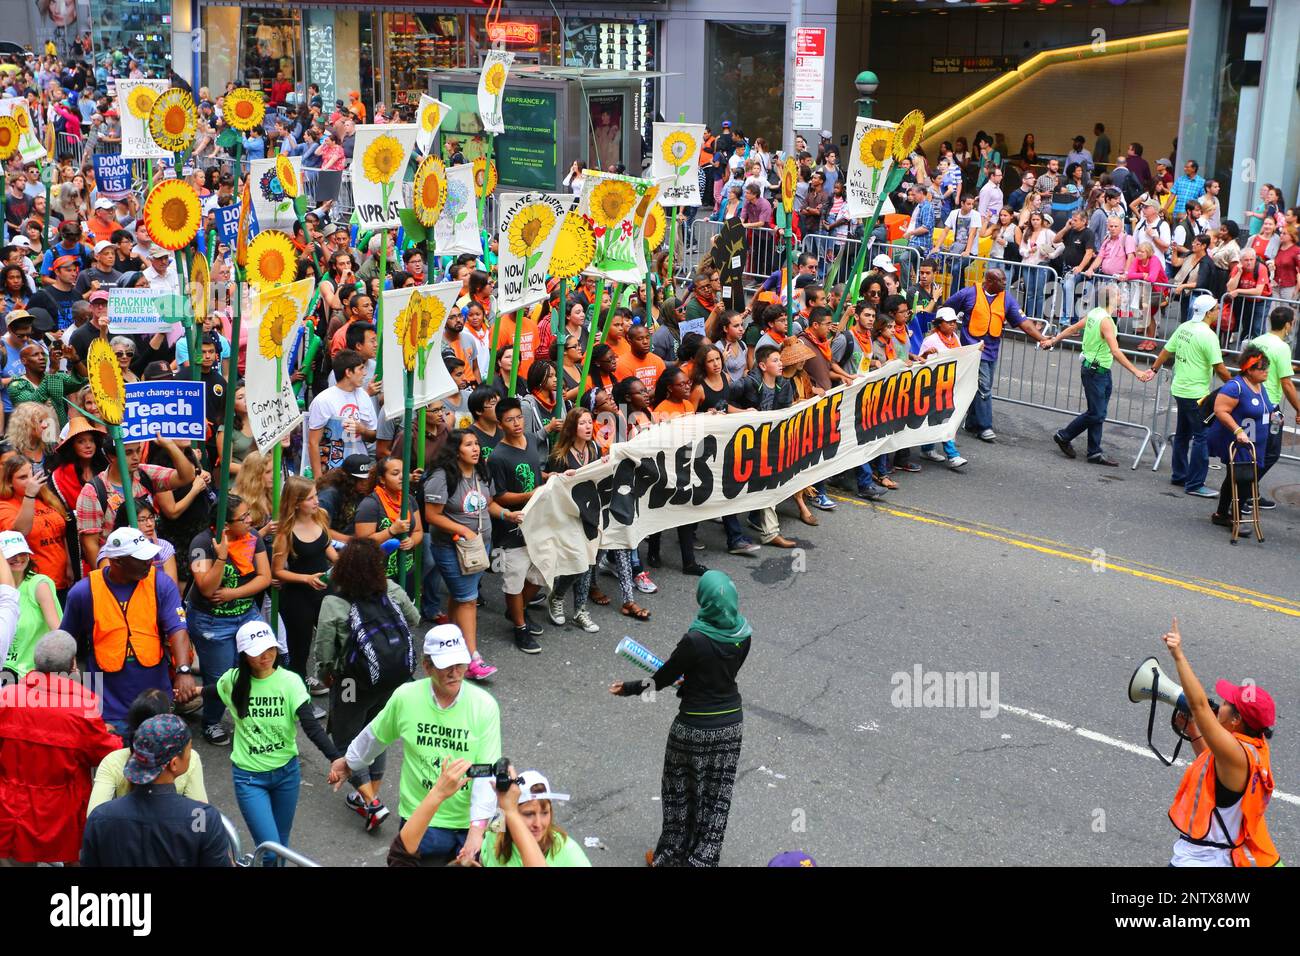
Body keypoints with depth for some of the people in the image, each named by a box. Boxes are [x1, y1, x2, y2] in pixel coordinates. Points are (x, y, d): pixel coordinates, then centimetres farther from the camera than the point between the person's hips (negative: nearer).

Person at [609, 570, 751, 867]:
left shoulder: (695, 640, -27)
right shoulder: (744, 634, -9)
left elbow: (664, 677, -14)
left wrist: (629, 688, 2)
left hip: (695, 728, -5)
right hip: (731, 722, 5)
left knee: (681, 792, 15)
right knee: (717, 794, 17)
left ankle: (671, 856, 30)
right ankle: (703, 858, 28)